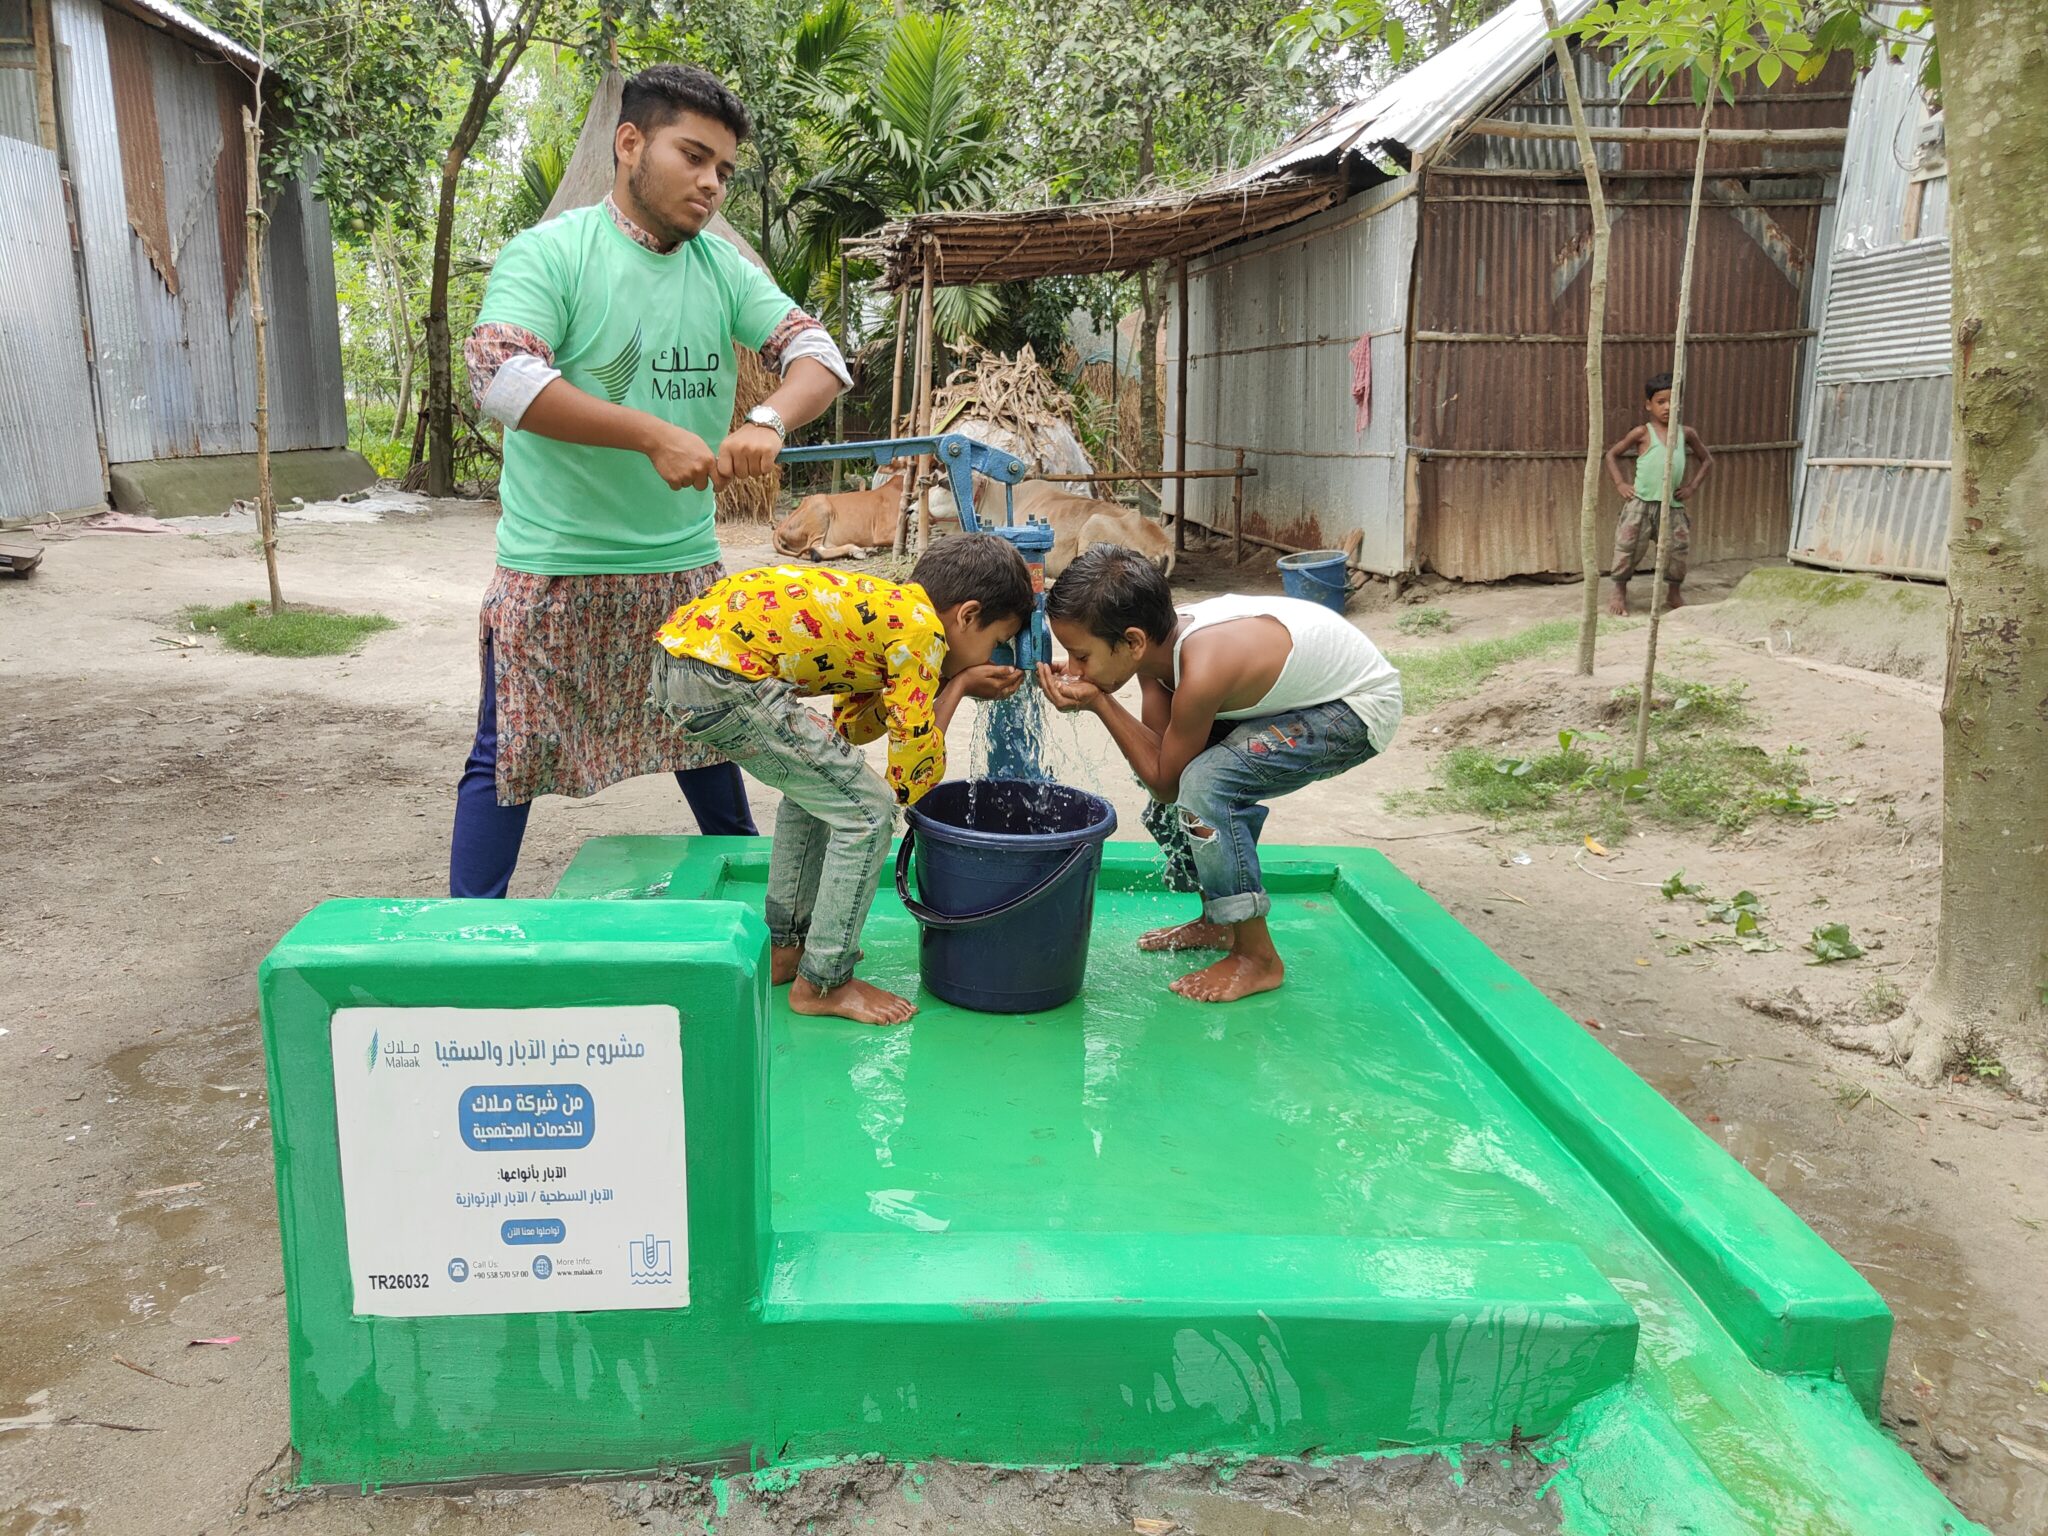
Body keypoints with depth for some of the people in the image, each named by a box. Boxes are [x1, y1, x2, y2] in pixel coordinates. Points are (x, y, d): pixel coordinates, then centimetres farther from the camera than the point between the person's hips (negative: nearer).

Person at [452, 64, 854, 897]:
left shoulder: (722, 266, 7)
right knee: (509, 757, 1)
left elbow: (817, 353, -1)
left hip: (685, 563, 6)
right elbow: (501, 376, -23)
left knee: (705, 734, 21)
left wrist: (768, 422, -23)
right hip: (554, 570, -5)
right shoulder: (549, 252, -9)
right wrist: (655, 434, -28)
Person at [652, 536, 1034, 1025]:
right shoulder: (920, 630, -6)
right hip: (721, 676, -10)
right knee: (867, 811, -1)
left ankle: (784, 947, 34)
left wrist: (944, 683, 20)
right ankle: (822, 983, 10)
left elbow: (849, 727, 26)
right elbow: (913, 779, -5)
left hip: (676, 657, 10)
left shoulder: (889, 606, 20)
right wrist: (957, 688, 9)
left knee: (818, 789, 26)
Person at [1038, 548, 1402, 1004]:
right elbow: (1158, 752, -9)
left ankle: (1258, 958, -8)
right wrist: (1091, 692, -22)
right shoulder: (1158, 638, -12)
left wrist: (1098, 703, -25)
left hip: (1359, 707, -9)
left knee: (1200, 782, -24)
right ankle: (1218, 923, 27)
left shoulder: (1201, 672, -36)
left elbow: (1164, 782, -22)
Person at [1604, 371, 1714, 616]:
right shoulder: (1642, 432, -2)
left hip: (1672, 505, 3)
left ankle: (1673, 594, 22)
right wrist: (1620, 483, -4)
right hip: (1641, 503, -3)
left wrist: (1692, 486, 8)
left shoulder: (1686, 433, 7)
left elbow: (1706, 460, 20)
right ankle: (1619, 592, 14)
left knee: (1677, 549, 4)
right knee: (1628, 548, -2)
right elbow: (1612, 454, 5)